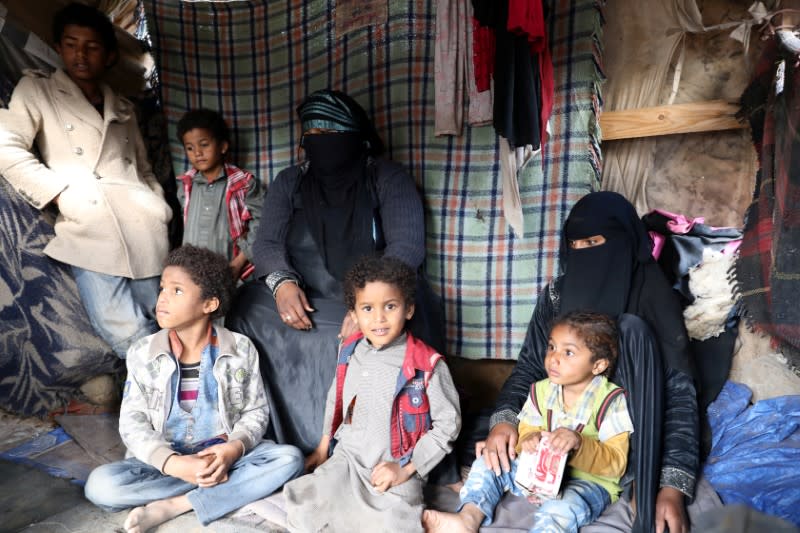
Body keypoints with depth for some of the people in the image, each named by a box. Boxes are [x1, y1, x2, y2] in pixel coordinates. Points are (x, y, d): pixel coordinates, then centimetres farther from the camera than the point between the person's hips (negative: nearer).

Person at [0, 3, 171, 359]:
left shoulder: (124, 108, 26)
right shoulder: (36, 89, 16)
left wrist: (162, 211, 10)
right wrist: (63, 195, -8)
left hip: (145, 234, 4)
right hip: (91, 233, -3)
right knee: (131, 340, -16)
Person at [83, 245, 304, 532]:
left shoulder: (240, 349, -3)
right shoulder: (142, 353, -1)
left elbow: (256, 411, 0)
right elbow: (132, 423, -5)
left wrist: (235, 448, -21)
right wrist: (171, 463, -22)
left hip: (223, 455, 0)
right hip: (165, 462, 1)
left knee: (289, 458, -25)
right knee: (101, 484, -26)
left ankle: (173, 506, -22)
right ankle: (226, 491, -18)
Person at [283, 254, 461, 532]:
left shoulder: (427, 364, -15)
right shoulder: (349, 352, 1)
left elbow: (447, 423, -8)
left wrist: (407, 469, -12)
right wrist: (324, 446, 20)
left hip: (396, 469, -4)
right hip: (347, 458, 4)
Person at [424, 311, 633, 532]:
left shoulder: (610, 401, -14)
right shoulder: (541, 391, 2)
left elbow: (617, 464, -18)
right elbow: (526, 431, 5)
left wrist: (579, 444, -35)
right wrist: (530, 440, -20)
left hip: (590, 480, -6)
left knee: (558, 510, -36)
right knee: (488, 463, -3)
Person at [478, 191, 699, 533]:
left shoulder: (653, 298, -10)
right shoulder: (556, 295, 0)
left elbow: (680, 393, -14)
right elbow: (528, 366, 1)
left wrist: (674, 485, -23)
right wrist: (503, 419, -20)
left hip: (628, 436, -2)